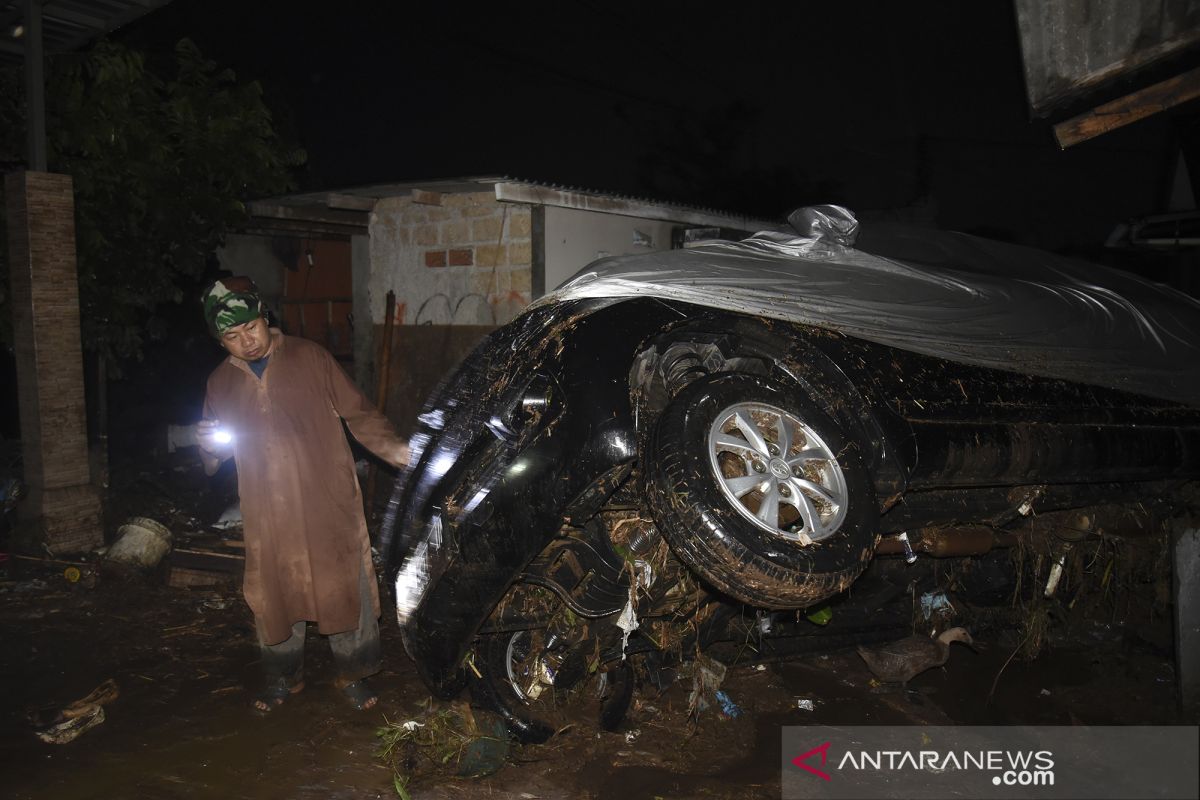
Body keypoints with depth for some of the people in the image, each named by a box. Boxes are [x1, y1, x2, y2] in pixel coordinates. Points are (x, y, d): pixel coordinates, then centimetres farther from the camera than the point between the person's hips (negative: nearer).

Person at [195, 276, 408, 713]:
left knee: (346, 587, 3)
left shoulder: (310, 357, -1)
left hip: (330, 502, -3)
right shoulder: (221, 382, 10)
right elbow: (214, 460, 20)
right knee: (273, 594, 12)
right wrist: (209, 447, -5)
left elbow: (358, 413, -2)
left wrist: (398, 450, -16)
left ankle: (353, 673, 23)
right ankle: (283, 676, 34)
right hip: (269, 515, 3)